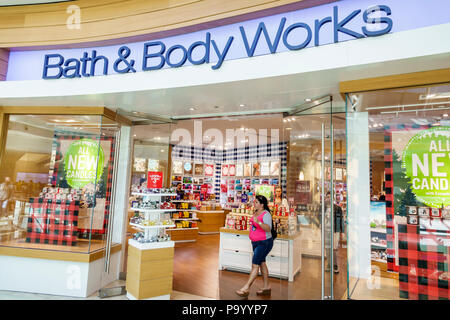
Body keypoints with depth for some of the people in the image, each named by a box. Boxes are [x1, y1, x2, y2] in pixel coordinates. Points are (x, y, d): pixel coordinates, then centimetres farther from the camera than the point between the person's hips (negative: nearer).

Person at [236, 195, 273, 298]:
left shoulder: (266, 214, -19)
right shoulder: (256, 213, 8)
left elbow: (268, 228, -31)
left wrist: (258, 222, -43)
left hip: (264, 243, -9)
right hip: (256, 242, 9)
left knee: (255, 264, -7)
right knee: (262, 263, 14)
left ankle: (246, 288, -2)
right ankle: (266, 287, 25)